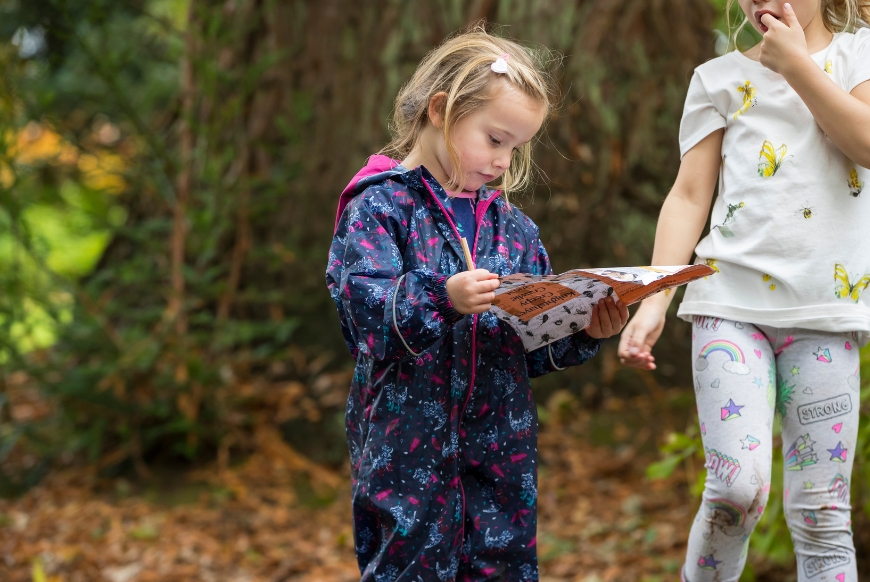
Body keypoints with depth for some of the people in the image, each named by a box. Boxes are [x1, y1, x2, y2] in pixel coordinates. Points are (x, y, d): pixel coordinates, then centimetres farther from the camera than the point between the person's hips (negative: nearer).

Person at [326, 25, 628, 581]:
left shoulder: (513, 226, 13)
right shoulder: (381, 205, -5)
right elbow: (363, 309, -18)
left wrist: (583, 331, -4)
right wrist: (441, 299, -31)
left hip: (502, 450, 5)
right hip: (408, 447, -5)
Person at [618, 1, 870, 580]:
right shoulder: (719, 77, 14)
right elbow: (689, 195, 9)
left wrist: (794, 62, -4)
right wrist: (654, 300, -1)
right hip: (732, 298, 0)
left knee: (822, 511, -2)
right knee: (738, 486, -16)